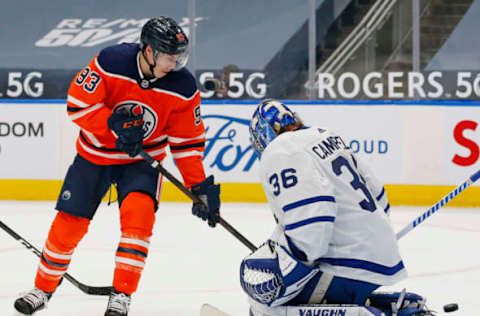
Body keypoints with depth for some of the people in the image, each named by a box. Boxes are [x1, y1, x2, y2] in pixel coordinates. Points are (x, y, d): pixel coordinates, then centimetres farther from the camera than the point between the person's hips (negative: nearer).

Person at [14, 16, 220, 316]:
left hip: (143, 159, 0)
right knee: (69, 222, 2)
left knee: (139, 212, -25)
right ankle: (44, 288, 25)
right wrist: (115, 125, -31)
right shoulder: (111, 62, -23)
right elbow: (78, 103, -20)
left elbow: (188, 141, -8)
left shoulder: (183, 86, -17)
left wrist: (200, 187, -10)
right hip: (95, 153, 0)